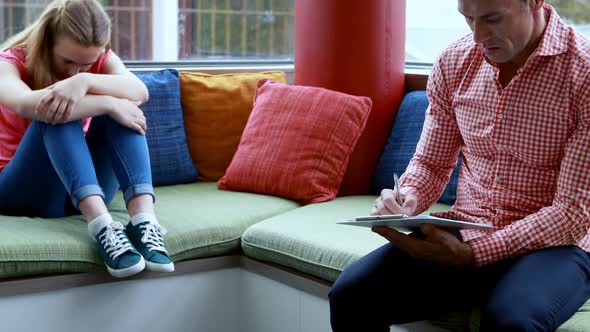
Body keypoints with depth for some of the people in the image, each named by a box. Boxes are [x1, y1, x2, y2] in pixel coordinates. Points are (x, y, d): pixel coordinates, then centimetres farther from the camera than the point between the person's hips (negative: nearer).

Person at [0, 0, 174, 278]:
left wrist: (85, 80, -39)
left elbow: (140, 92, -23)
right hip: (23, 189, -3)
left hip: (88, 187, 3)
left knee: (121, 108, -22)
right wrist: (109, 103, -36)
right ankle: (102, 225, -49)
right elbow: (27, 105, -35)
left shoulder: (101, 59, 0)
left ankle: (143, 219, -42)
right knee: (56, 115, -30)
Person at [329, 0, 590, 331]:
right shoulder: (454, 62, 3)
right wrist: (407, 198, -12)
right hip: (462, 235, 5)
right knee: (351, 294, -18)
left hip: (553, 244, -4)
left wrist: (471, 253, -26)